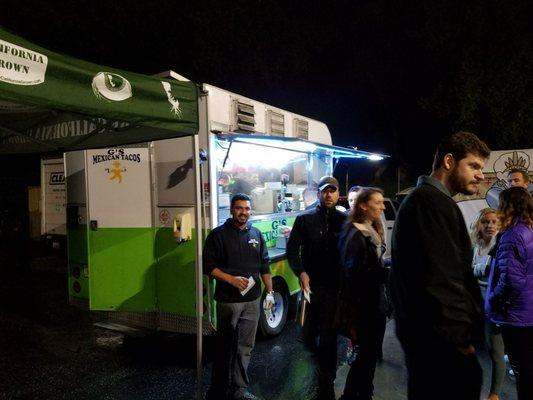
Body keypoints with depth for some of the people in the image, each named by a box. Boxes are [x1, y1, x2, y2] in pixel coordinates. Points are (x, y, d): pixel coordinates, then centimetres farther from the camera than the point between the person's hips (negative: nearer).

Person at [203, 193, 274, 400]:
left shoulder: (256, 234, 9)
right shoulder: (218, 234, -5)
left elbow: (264, 266, 14)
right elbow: (208, 266, -8)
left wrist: (270, 291, 8)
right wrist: (232, 279, -18)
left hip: (252, 300, 5)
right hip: (228, 300, -4)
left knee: (245, 346, 10)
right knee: (225, 346, 6)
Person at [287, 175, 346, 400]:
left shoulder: (344, 220, 5)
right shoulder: (305, 219, 4)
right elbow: (292, 248, 1)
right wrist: (301, 272, -13)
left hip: (336, 286, -1)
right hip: (311, 284, 1)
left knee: (329, 335, 2)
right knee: (309, 331, 12)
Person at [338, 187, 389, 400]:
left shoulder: (372, 231, 13)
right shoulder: (354, 234, -16)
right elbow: (356, 272, -22)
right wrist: (388, 273, -22)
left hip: (375, 302, 9)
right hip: (364, 304, -9)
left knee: (370, 352, 16)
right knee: (367, 353, 0)